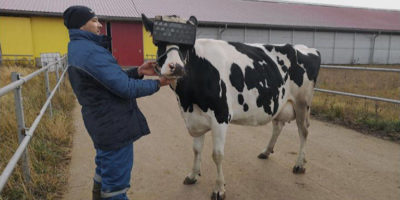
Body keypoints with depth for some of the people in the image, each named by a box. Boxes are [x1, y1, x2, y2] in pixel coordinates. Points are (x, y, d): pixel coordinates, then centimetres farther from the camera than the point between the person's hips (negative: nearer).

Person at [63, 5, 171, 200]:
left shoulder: (78, 50, 12)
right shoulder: (91, 52, -21)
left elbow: (114, 78, 12)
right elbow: (126, 88, -23)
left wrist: (137, 71, 0)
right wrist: (157, 83, -10)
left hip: (102, 125, 10)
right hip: (115, 127, -10)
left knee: (104, 174, 28)